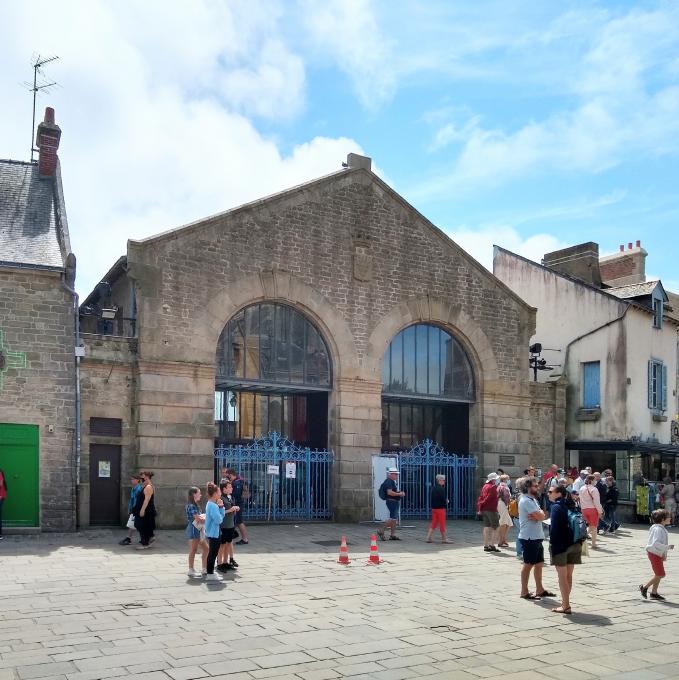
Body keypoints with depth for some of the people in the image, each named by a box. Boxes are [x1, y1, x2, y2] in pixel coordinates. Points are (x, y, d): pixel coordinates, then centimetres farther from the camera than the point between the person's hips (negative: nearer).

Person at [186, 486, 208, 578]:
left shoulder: (195, 505, 13)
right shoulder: (191, 506, -17)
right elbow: (198, 519, -21)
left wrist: (204, 517, -6)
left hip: (198, 530, 10)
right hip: (193, 529, -10)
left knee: (205, 548, 13)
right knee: (193, 550, -2)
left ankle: (204, 569, 20)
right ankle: (191, 571, 7)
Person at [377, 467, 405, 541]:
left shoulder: (392, 482, 18)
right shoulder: (388, 482, -15)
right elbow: (389, 492, -25)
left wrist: (400, 493, 10)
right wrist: (399, 494, -17)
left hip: (395, 502, 11)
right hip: (391, 501, -11)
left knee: (394, 519, 9)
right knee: (393, 518, -14)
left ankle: (392, 535, 11)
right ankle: (381, 531, -8)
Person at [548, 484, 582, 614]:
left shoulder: (556, 507, -14)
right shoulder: (570, 506, 9)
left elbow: (554, 528, -19)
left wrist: (553, 545, -15)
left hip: (561, 545, -8)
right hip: (574, 544, 8)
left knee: (562, 577, 1)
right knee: (568, 576, 14)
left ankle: (566, 606, 4)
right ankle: (565, 603, 23)